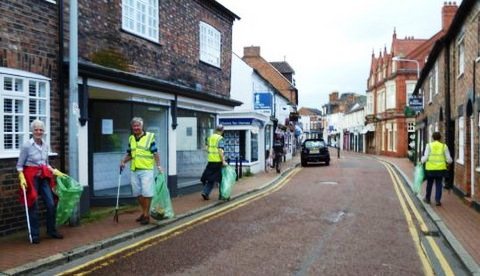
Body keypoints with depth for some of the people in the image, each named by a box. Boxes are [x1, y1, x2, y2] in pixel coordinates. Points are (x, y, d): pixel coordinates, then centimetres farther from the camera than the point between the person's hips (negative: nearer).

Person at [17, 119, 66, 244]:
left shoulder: (45, 145, 7)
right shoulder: (27, 145, -11)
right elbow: (19, 165, -6)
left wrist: (55, 171, 9)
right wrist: (22, 178, -18)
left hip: (44, 176, 6)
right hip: (31, 177, -5)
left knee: (51, 204, 4)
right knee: (34, 207, 1)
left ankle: (51, 230, 20)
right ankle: (34, 235, 14)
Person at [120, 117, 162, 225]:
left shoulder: (149, 137, -4)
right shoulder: (131, 139, 11)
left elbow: (155, 153, -4)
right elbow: (129, 154, 18)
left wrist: (158, 165, -11)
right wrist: (123, 161, 2)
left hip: (146, 170, -5)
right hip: (134, 170, 6)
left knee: (146, 193, -3)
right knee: (138, 193, 12)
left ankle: (146, 215, 7)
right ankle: (144, 212, 27)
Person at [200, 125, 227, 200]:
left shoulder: (210, 137, 10)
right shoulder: (220, 138, -10)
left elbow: (207, 149, 11)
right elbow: (220, 151, -17)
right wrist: (223, 161, -17)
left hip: (210, 161, 6)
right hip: (218, 161, -6)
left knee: (210, 178, 13)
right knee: (221, 178, 7)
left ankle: (205, 192, -1)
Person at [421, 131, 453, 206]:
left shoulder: (429, 145, -4)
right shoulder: (444, 146, -1)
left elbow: (425, 157, -8)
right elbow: (448, 159, 1)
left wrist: (422, 161, 11)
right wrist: (449, 161, 22)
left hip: (430, 168, 0)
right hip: (440, 168, 0)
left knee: (429, 184, 14)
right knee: (438, 185, 8)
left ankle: (427, 198, 26)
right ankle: (437, 200, 4)